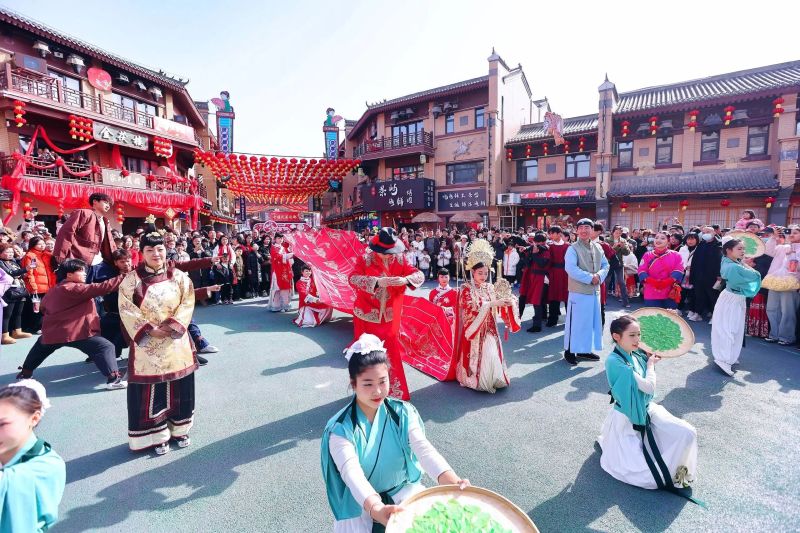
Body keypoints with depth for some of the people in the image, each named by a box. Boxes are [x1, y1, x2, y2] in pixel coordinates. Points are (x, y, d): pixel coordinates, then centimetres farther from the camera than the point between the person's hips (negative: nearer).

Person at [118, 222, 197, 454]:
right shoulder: (132, 279, -3)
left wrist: (171, 326, -14)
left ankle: (179, 429, 28)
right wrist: (149, 329, -15)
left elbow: (187, 304, -3)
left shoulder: (179, 276, 2)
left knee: (178, 388, 10)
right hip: (147, 344, -1)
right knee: (150, 391, 5)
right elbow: (126, 309, -7)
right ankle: (156, 435, 21)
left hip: (175, 341, 2)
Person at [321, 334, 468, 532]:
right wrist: (377, 510, -48)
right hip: (361, 503, -1)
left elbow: (424, 449, -23)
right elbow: (352, 473, -30)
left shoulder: (403, 413, -11)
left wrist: (452, 482, -41)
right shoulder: (340, 429, -18)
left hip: (404, 490, 2)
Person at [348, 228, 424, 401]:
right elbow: (353, 279, -26)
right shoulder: (364, 259, -11)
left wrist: (405, 279, -32)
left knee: (391, 353, 12)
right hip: (367, 315, -2)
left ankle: (395, 392, 31)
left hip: (390, 316, 2)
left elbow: (419, 275, -10)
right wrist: (377, 282, -40)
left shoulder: (400, 259, -3)